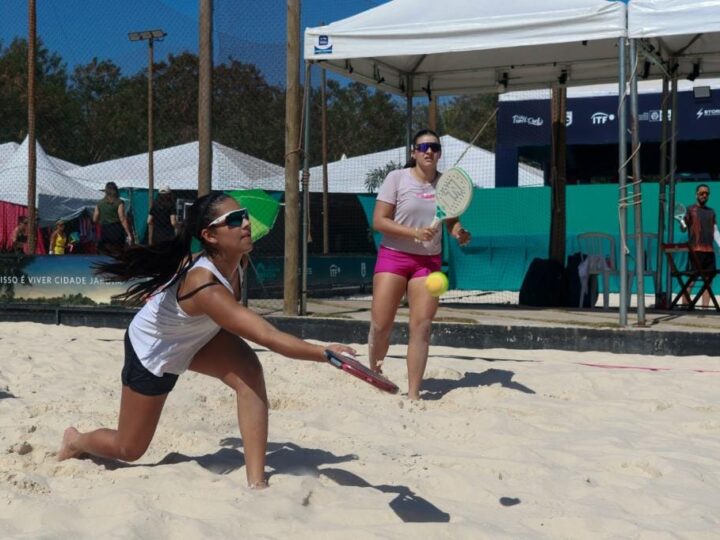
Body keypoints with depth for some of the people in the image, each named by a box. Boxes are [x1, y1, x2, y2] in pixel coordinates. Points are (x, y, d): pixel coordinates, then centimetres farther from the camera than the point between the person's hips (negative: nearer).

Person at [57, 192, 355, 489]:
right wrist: (325, 353, -57)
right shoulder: (205, 286, -45)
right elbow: (269, 337, -52)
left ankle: (256, 481, -22)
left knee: (249, 371, -25)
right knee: (129, 449, 12)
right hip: (151, 351, -6)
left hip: (195, 335, 7)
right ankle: (75, 440, 47)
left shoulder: (234, 259, -20)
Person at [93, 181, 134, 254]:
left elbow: (94, 220, 9)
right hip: (117, 230, -3)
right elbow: (122, 219, -11)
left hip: (104, 232, 3)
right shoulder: (119, 202, -4)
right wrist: (129, 234, -11)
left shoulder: (99, 203, 7)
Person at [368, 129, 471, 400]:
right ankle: (374, 375, 20)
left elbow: (453, 222, 14)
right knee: (380, 325, -6)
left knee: (421, 327, -6)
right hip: (393, 256, -2)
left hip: (429, 262, 2)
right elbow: (378, 221, -10)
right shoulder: (397, 178, -6)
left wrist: (460, 234, -9)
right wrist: (414, 232, -22)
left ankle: (413, 393, 0)